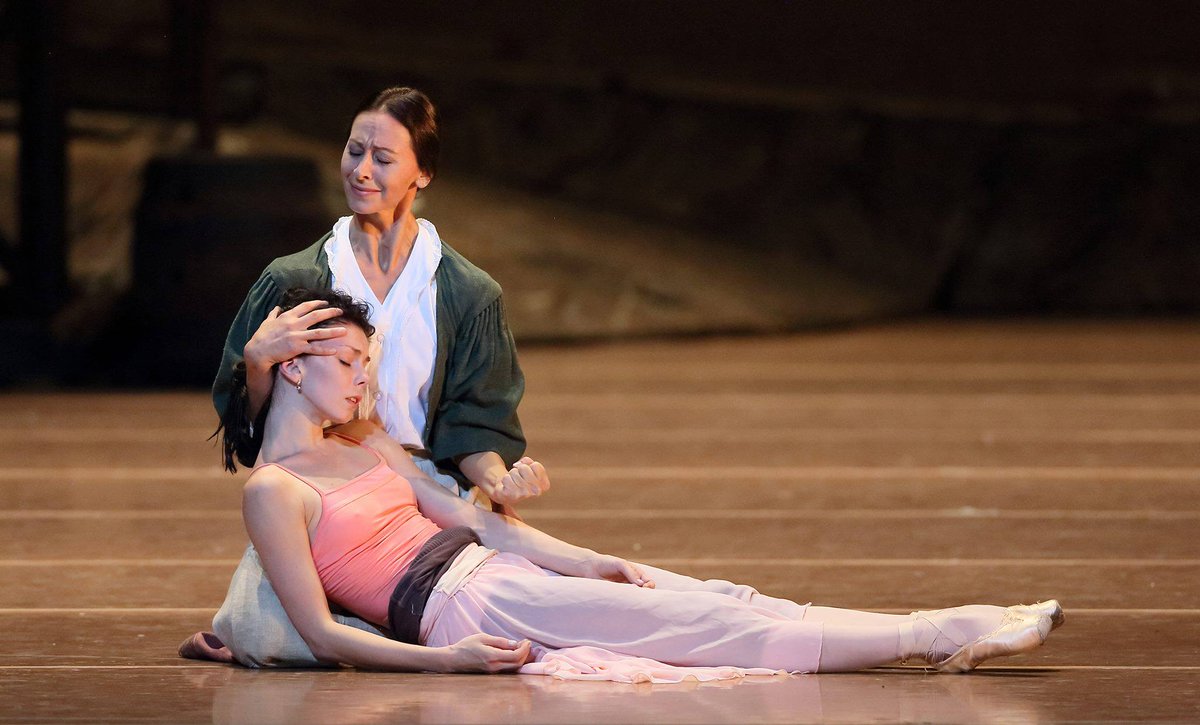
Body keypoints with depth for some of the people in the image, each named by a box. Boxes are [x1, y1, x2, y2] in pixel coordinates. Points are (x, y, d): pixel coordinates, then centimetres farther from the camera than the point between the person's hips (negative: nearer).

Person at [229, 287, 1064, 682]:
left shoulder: (364, 440, 18)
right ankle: (935, 635, -18)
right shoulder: (273, 491, -6)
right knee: (713, 629, -14)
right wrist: (444, 659, -21)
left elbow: (476, 517, 15)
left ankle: (947, 633, -13)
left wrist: (593, 564, 6)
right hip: (459, 608, -8)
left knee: (726, 606, -7)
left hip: (495, 566, 8)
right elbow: (322, 632, -11)